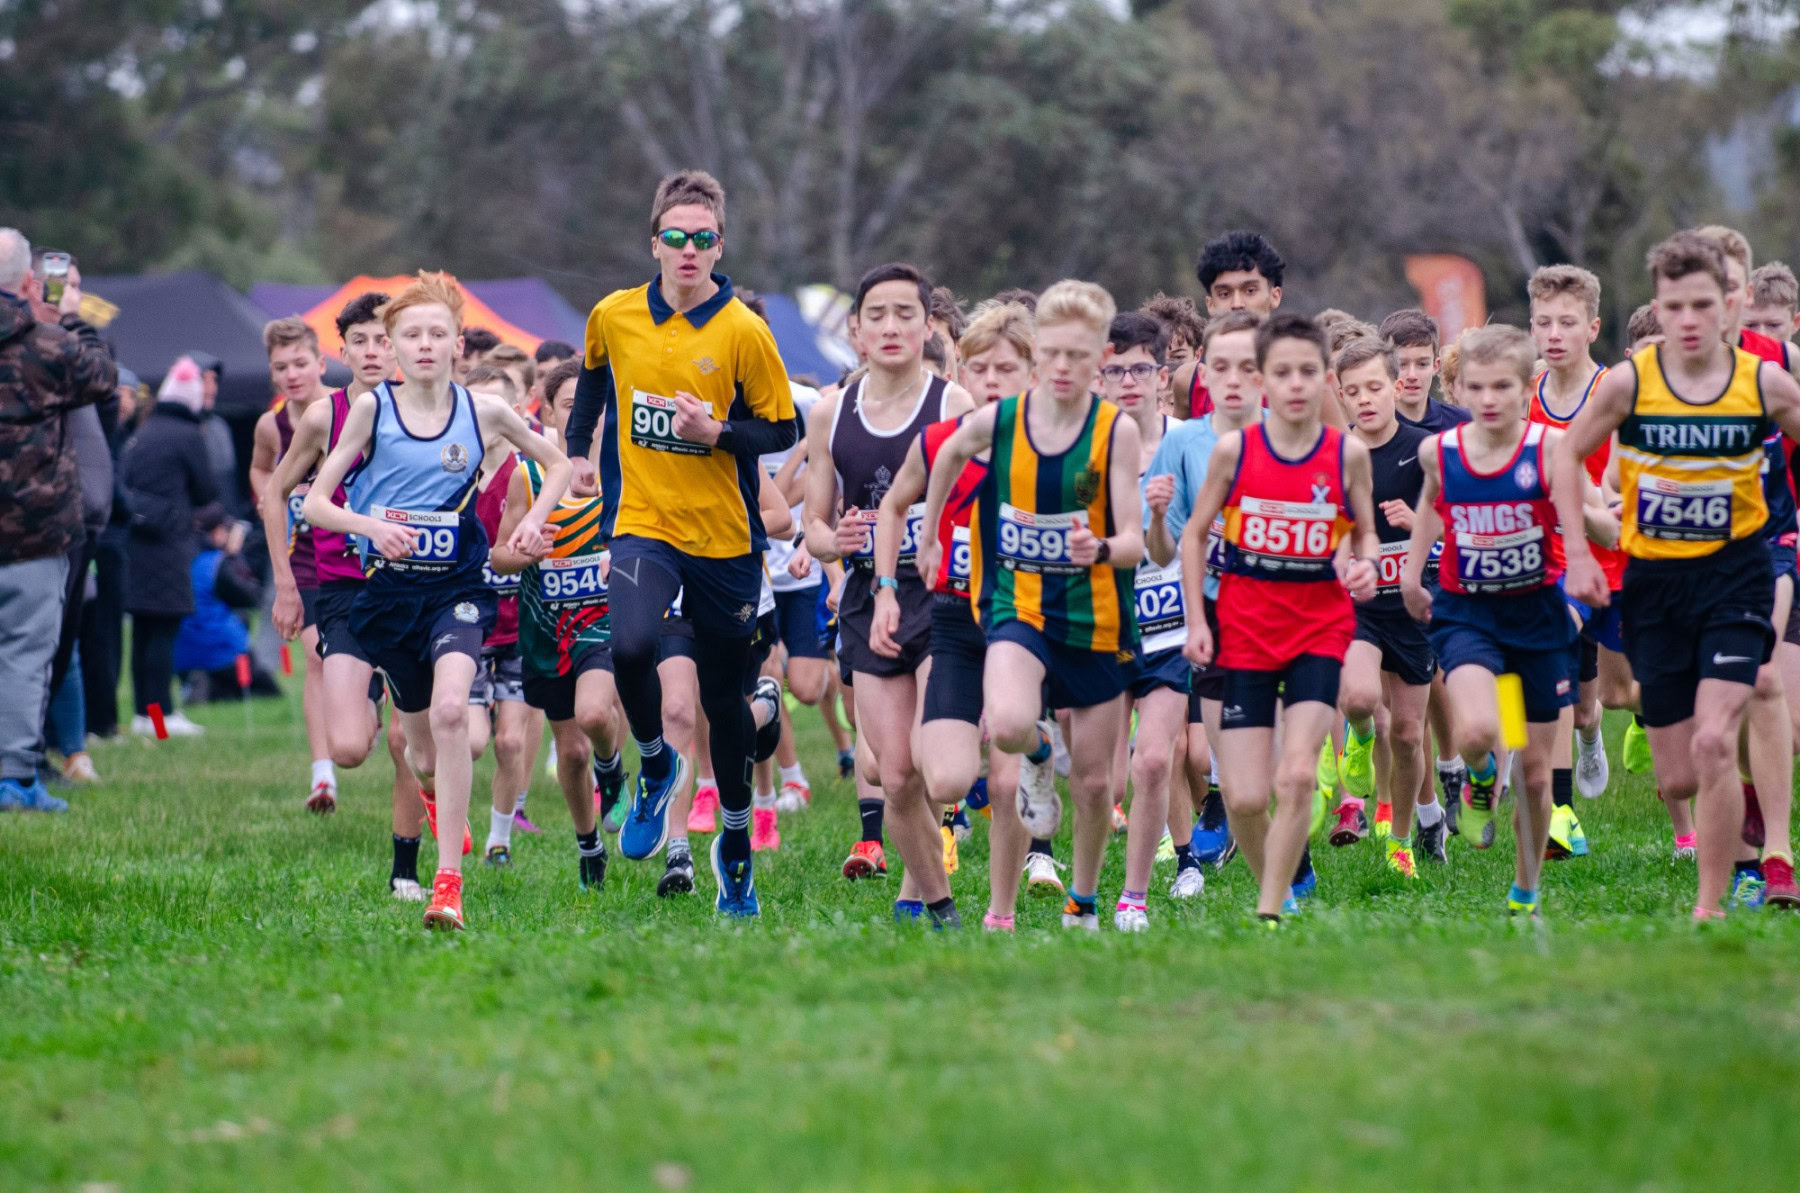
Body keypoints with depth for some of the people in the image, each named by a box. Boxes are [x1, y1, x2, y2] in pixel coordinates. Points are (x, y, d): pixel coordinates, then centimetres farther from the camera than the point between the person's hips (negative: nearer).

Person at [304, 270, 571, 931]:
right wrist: (370, 525, -20)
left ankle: (449, 883, -27)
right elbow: (315, 502, -2)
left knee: (449, 709, -28)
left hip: (457, 587, -1)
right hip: (389, 590, 1)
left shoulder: (483, 412, -1)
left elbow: (557, 464, 16)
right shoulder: (373, 408, -2)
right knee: (424, 757, 8)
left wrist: (533, 521, -1)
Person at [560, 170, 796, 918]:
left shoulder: (742, 332, -9)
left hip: (724, 536, -1)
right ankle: (655, 767, 2)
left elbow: (782, 429, -3)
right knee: (631, 647, -27)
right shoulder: (613, 317, 0)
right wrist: (579, 449, 19)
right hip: (644, 522, 1)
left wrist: (716, 433, -19)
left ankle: (735, 842, 27)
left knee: (723, 695, 7)